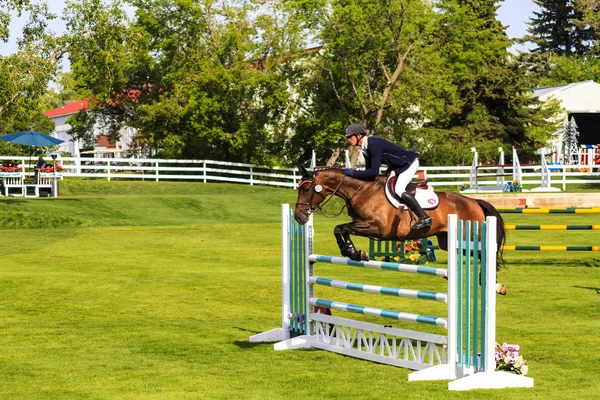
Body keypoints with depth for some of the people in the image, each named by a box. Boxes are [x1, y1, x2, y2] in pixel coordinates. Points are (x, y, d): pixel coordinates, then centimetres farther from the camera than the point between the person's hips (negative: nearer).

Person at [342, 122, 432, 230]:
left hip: (410, 163, -10)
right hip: (398, 166, 10)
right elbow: (369, 170, 9)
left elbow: (374, 171, -33)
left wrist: (353, 173, -27)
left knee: (399, 189, -22)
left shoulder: (374, 145, -28)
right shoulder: (365, 148, 2)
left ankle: (424, 218, -21)